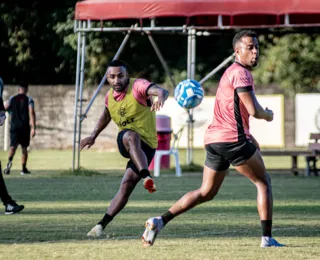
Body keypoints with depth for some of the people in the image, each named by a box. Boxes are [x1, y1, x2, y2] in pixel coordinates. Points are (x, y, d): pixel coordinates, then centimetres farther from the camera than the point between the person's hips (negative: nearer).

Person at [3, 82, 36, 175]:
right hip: (25, 126, -1)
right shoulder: (29, 99, 0)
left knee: (13, 146, -6)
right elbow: (31, 113, -11)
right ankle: (24, 168, 14)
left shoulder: (12, 99, 6)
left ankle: (9, 160, -36)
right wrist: (33, 128, -14)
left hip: (14, 126, 1)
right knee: (24, 147, 12)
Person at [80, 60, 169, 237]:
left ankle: (102, 224, -8)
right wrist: (93, 136, 26)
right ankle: (147, 177, -54)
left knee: (126, 186, -14)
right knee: (131, 137, -36)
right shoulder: (110, 96, 7)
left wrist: (160, 97, -58)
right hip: (125, 142, 3)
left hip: (145, 145, -3)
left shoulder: (138, 86, -14)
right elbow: (105, 116, 29)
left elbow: (161, 91, -35)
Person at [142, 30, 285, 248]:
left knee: (206, 192, 14)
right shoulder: (241, 73, -10)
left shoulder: (231, 72, 23)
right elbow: (254, 111, -17)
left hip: (214, 139, 9)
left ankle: (160, 221, 4)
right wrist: (268, 115, 4)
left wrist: (248, 136, 30)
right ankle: (267, 238, 0)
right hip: (233, 139, -9)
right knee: (263, 182, 4)